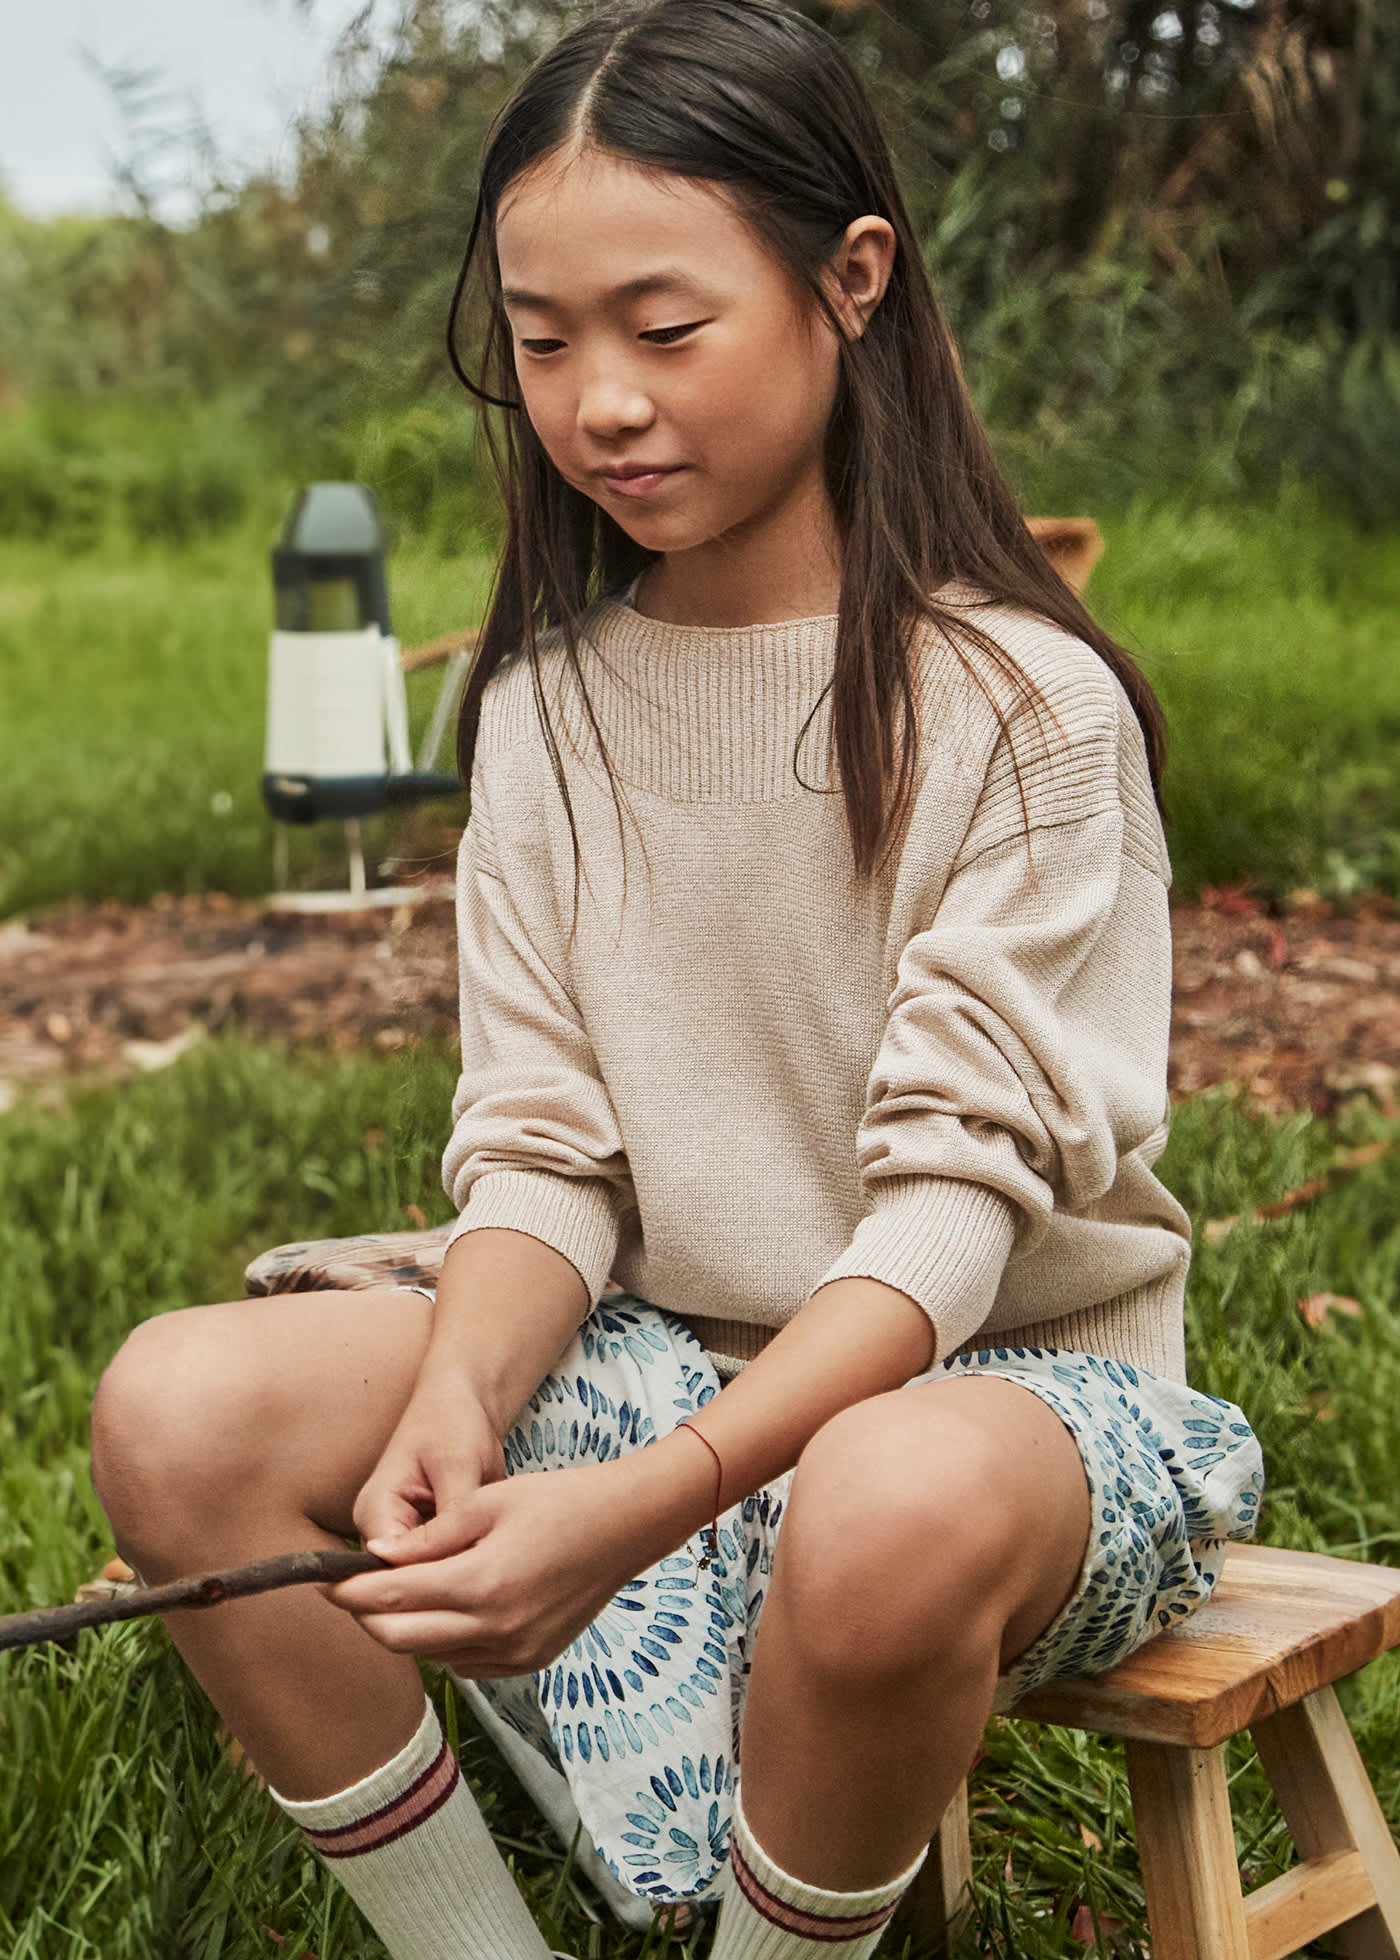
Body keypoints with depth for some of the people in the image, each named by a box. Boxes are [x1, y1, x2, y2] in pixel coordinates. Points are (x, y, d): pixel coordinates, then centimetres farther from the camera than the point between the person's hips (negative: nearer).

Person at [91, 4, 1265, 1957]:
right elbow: (542, 1147, 0)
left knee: (893, 1509, -40)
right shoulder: (549, 705, 4)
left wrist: (647, 1501, -33)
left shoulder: (1019, 707, -13)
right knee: (179, 1407, -17)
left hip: (1005, 1371, -5)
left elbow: (955, 1191, -18)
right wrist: (459, 1405, -23)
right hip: (661, 1355, 5)